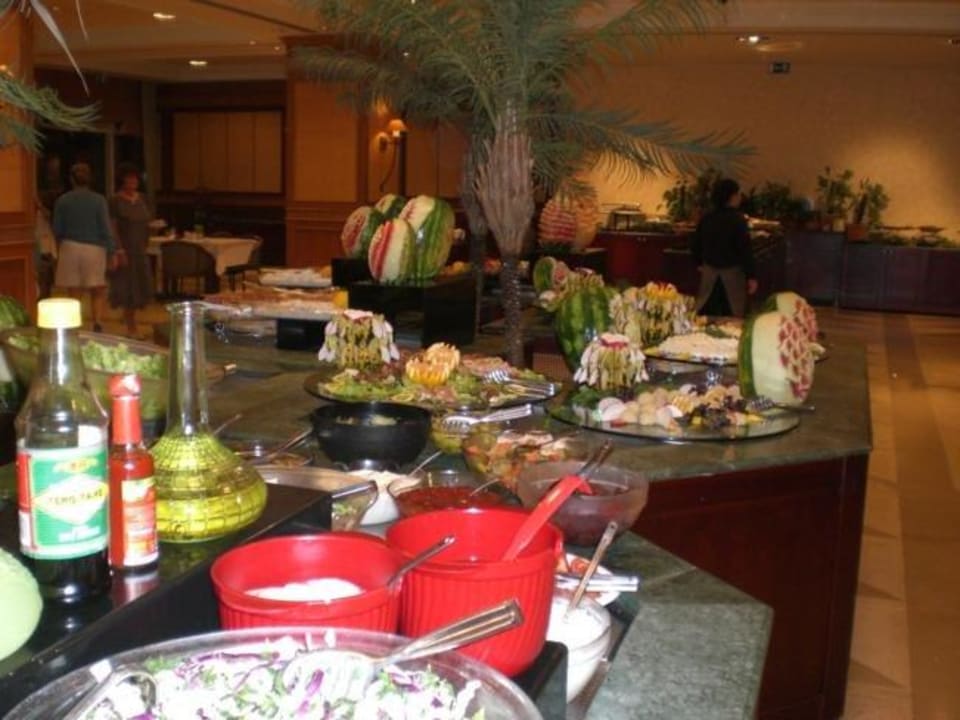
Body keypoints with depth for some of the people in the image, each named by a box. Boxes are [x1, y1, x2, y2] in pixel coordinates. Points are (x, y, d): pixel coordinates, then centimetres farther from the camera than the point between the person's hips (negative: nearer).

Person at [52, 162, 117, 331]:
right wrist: (112, 254, -3)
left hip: (70, 249, 1)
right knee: (98, 292, 10)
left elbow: (57, 230, 3)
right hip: (95, 248, -1)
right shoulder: (98, 200, -5)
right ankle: (97, 325, -10)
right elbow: (106, 229, -7)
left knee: (74, 295, 7)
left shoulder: (62, 200, 0)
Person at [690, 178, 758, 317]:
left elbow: (695, 243, 9)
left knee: (706, 315, 12)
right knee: (733, 316, 3)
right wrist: (751, 276, -12)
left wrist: (699, 263, 25)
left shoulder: (707, 218, 1)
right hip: (732, 272, -5)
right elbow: (745, 249, -16)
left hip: (709, 271, 5)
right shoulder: (737, 219, -15)